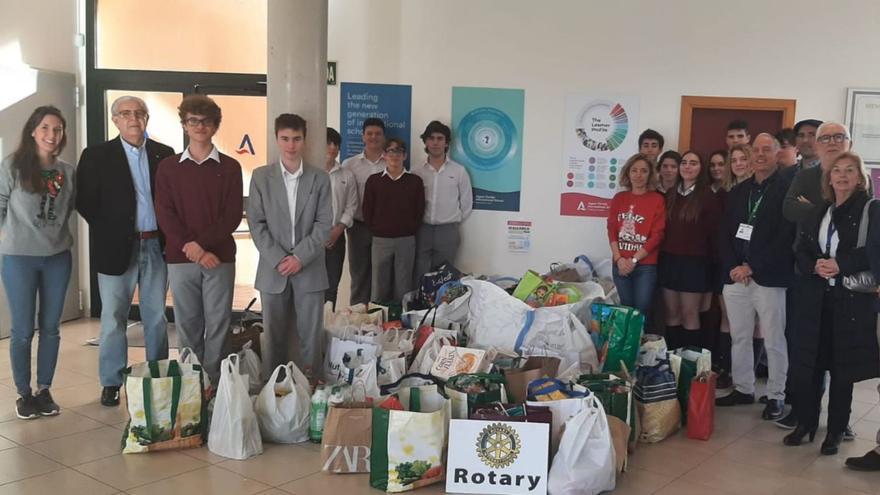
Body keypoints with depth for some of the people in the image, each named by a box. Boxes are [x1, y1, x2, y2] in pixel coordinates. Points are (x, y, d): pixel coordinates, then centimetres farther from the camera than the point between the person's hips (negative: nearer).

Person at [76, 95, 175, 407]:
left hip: (157, 247, 2)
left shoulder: (165, 155, 7)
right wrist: (108, 231, -3)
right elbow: (84, 201, -1)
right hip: (117, 249, -2)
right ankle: (112, 382, 15)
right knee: (113, 318, 4)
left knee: (156, 317, 10)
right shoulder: (96, 156, 0)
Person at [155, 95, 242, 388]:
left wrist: (200, 243, -13)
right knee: (187, 325, 5)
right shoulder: (168, 167, 9)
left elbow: (233, 215, -1)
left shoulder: (229, 167, 6)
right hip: (180, 259, 1)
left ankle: (214, 382, 7)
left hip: (220, 257, -1)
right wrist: (192, 249, -11)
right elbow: (164, 215, 1)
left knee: (218, 324, 0)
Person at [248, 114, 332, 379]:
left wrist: (300, 257, -12)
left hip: (310, 270, 0)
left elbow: (324, 224, -1)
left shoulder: (320, 179, 5)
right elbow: (256, 223, -1)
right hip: (273, 270, 0)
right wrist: (278, 259, -11)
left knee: (311, 336, 2)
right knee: (273, 337, 6)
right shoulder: (261, 176, 4)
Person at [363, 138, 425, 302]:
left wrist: (410, 230, 2)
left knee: (403, 287, 4)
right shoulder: (374, 180, 3)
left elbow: (419, 210, 6)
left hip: (406, 240, 0)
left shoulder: (415, 181, 2)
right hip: (380, 240, 0)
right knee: (379, 286, 5)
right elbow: (367, 210, 5)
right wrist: (376, 231, 3)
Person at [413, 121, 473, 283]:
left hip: (447, 232, -1)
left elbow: (466, 203, 5)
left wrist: (453, 221, 6)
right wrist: (419, 222, 2)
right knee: (419, 278, 2)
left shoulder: (459, 171, 0)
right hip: (422, 231, 1)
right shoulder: (417, 173, 3)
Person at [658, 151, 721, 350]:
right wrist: (662, 254, 4)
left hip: (694, 262, -5)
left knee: (689, 314, 0)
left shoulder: (707, 196, -4)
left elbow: (714, 231, -5)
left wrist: (713, 258, -6)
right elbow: (664, 227, 11)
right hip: (669, 260, 5)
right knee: (671, 313, 8)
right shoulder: (671, 194, 11)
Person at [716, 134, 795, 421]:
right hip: (735, 276, 6)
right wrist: (732, 268, -4)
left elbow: (786, 237, -12)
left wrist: (752, 268, -13)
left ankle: (776, 396, 13)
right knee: (739, 337, 12)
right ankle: (743, 389, 24)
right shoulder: (738, 192, 15)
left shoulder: (787, 190, -4)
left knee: (773, 340, 2)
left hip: (769, 278, -5)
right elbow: (725, 233, 11)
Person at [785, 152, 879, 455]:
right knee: (807, 362, 5)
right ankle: (806, 422, 21)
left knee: (843, 367, 3)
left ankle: (836, 432, 15)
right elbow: (801, 251, 12)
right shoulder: (818, 212, 14)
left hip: (852, 301, -4)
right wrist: (815, 266, -8)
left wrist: (841, 265, -19)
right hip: (815, 299, 4)